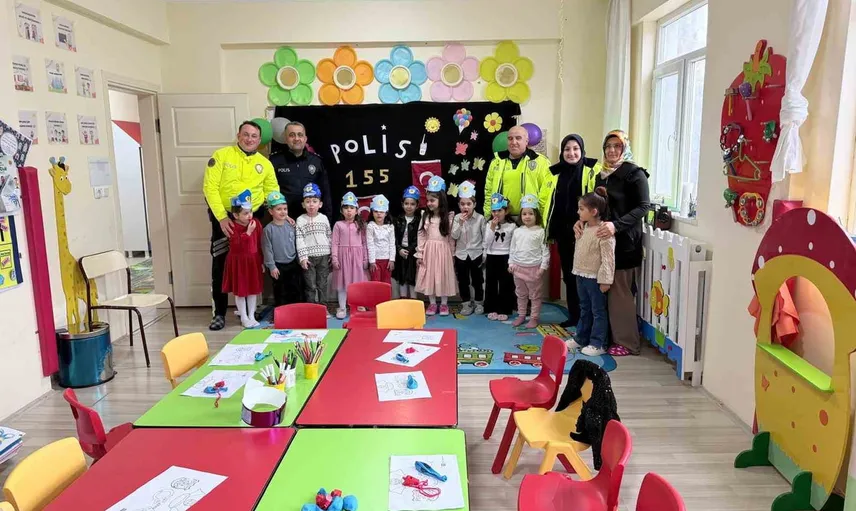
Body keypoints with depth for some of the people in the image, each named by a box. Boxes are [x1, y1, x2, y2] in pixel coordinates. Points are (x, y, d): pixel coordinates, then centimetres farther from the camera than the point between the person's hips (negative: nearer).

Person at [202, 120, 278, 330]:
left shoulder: (265, 164, 4)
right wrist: (222, 217, -19)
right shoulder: (221, 155, -5)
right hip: (224, 217, -2)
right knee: (220, 265, 0)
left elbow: (273, 194, 9)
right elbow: (210, 187, -10)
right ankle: (219, 313, 12)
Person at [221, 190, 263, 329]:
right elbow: (236, 245, -25)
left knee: (253, 289, 10)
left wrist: (261, 261, 6)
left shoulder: (256, 223, -3)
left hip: (253, 260, 4)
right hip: (238, 262, -4)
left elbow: (260, 244, 4)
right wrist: (248, 232, -27)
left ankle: (252, 316, 21)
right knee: (240, 291, 6)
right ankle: (244, 317, 17)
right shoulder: (233, 227, -16)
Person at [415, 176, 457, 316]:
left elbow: (451, 238, 0)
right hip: (429, 251, 2)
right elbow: (420, 235, 2)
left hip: (443, 250, -2)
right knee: (430, 277, 6)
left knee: (443, 277, 5)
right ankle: (432, 303, 18)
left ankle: (444, 304, 19)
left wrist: (452, 255, 1)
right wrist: (419, 254, -1)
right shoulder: (425, 217, 1)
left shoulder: (448, 218, -4)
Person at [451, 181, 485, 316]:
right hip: (461, 254, 2)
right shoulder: (457, 218, -4)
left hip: (476, 254, -1)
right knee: (463, 281, 10)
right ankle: (466, 303, 23)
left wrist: (484, 253, -4)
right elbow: (454, 236, -10)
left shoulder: (480, 218, -8)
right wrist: (460, 223, -22)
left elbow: (485, 237, -2)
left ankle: (479, 303, 25)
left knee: (477, 280, 10)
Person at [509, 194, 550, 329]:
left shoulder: (540, 232, -9)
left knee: (535, 295, 6)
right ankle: (521, 315, 29)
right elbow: (512, 249, 10)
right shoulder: (517, 231, 4)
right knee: (521, 294, 16)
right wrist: (511, 264, 6)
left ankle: (534, 317, 17)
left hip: (534, 268, -4)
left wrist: (543, 267, -12)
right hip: (518, 267, 5)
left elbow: (545, 251, -9)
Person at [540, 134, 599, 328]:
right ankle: (574, 316, 24)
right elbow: (544, 200, 17)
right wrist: (548, 225, 12)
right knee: (569, 275, 12)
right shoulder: (555, 173, 10)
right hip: (563, 233, 5)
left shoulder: (592, 171, -6)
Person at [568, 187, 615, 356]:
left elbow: (608, 258, -21)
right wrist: (578, 272, 19)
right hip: (582, 275, 9)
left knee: (598, 311, 4)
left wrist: (605, 280, -21)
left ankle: (597, 344, 11)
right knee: (584, 309, 19)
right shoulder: (584, 229, 7)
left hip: (595, 278, -9)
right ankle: (581, 338, 30)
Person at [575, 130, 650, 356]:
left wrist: (616, 225, -25)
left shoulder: (634, 173, -6)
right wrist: (582, 220, 0)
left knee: (620, 292, -3)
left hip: (624, 242, -7)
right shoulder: (601, 174, 16)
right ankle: (608, 335, 21)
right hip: (602, 240, 7)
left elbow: (643, 207, -13)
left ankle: (628, 342, 9)